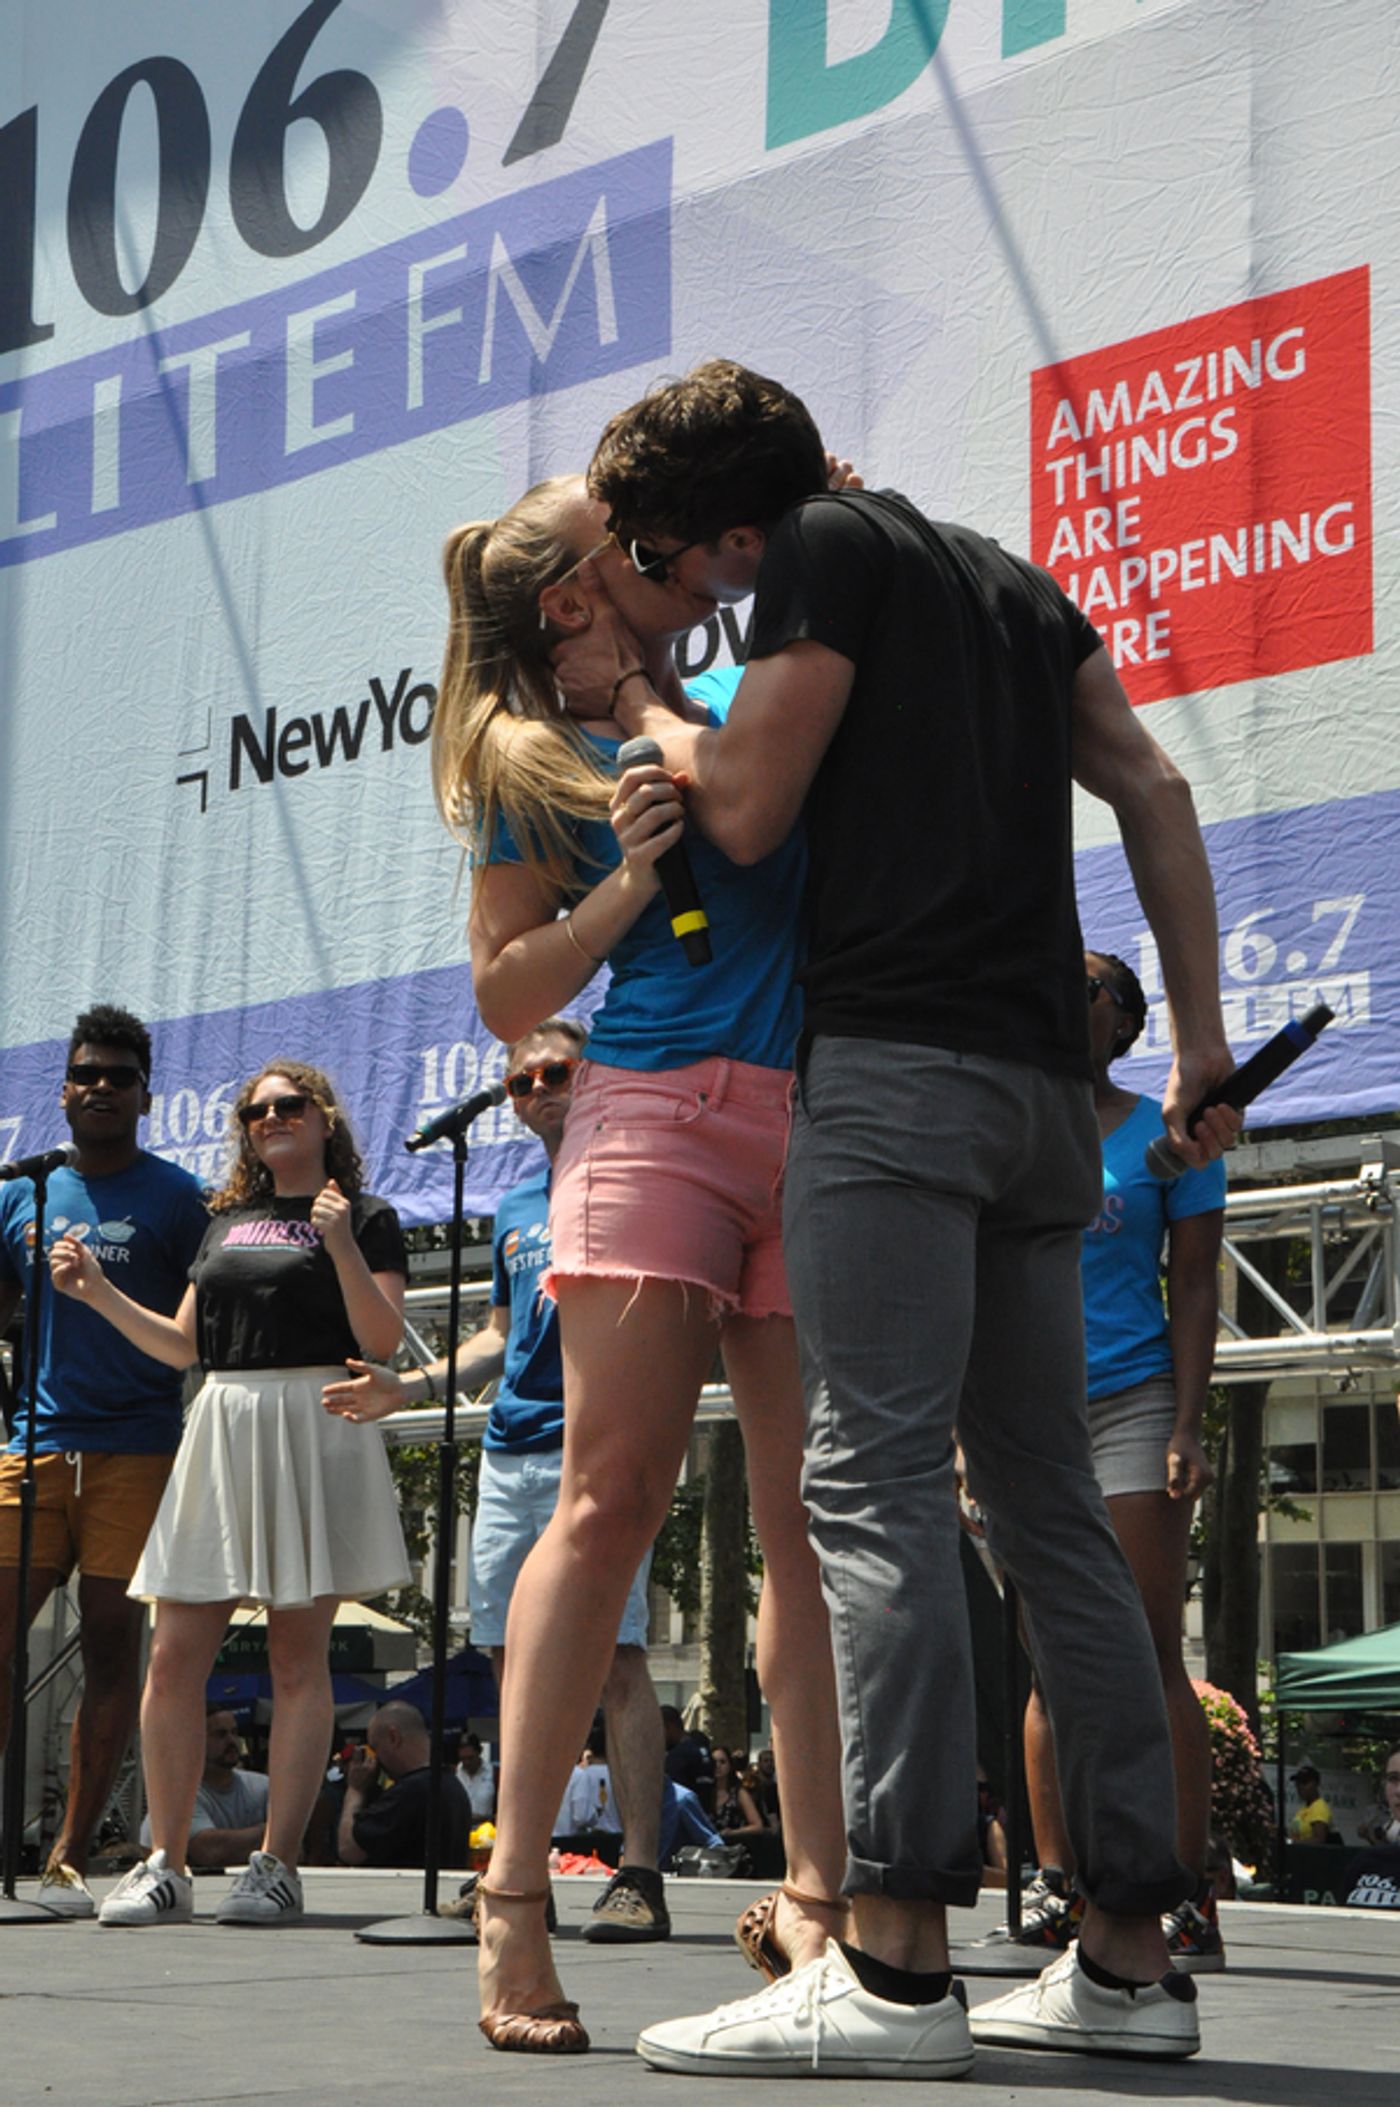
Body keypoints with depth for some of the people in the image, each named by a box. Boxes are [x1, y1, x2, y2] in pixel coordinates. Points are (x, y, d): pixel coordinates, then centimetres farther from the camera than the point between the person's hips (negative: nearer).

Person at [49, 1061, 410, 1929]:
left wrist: (342, 1246, -16)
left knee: (298, 1654, -5)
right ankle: (165, 1866, 1)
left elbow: (383, 1339, -5)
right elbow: (183, 1345, 22)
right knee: (176, 1654, -3)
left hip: (316, 1428, -5)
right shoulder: (227, 1222, 23)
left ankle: (278, 1866, -4)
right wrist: (98, 1291, 12)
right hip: (222, 1427, 5)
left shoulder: (364, 1216, 6)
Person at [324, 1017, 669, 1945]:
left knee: (614, 1654, -12)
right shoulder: (513, 1208, 23)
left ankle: (641, 1874, -12)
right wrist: (414, 1384, 19)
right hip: (509, 1451, 7)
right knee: (513, 1657, 7)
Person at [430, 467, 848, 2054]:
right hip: (660, 1107, -4)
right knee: (612, 1497, -12)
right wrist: (623, 892, -10)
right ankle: (513, 1894, -9)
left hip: (816, 1127, 5)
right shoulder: (538, 764, 8)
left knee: (813, 1518, -1)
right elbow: (507, 997, 6)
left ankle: (810, 1895, 3)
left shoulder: (742, 709, 20)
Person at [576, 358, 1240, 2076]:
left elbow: (748, 815, -2)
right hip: (1042, 1090, 8)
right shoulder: (1009, 581, 24)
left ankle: (894, 1963, -20)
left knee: (876, 1482, -13)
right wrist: (1199, 1040, 16)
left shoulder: (827, 552, 1)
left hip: (895, 1066, -8)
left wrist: (630, 694, 15)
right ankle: (1128, 1958, 6)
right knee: (1049, 1504, 7)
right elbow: (1155, 793, 18)